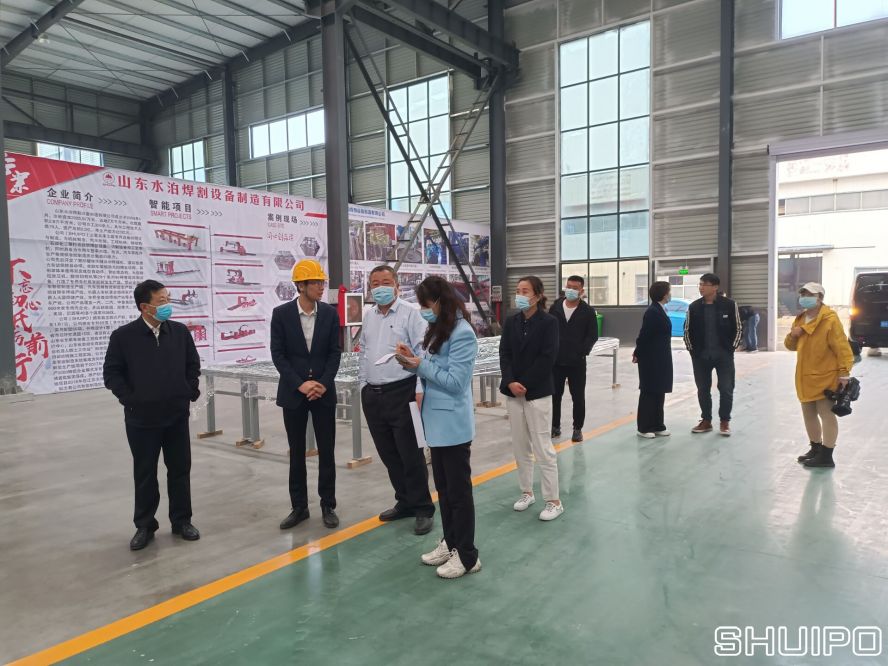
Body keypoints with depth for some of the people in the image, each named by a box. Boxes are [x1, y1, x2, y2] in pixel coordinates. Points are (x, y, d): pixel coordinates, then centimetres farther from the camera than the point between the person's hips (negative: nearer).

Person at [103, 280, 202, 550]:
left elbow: (193, 365, 11)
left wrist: (191, 393, 3)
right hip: (141, 419, -2)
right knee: (145, 474, 10)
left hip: (177, 416, 2)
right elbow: (111, 373, -2)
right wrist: (130, 400, -7)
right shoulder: (123, 336, -7)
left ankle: (181, 520, 24)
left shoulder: (180, 331, 0)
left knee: (180, 469, 10)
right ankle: (145, 525, 24)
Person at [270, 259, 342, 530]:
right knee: (297, 453, 8)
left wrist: (323, 383, -12)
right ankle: (299, 506, 21)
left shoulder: (330, 313, 0)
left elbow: (335, 352, 0)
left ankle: (328, 506, 17)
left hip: (324, 392, 1)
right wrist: (300, 384, -15)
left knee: (326, 451, 5)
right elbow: (278, 354, -6)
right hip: (293, 393, -1)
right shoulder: (281, 313, -5)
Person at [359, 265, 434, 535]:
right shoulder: (368, 316, 13)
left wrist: (420, 389, -18)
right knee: (388, 454, 14)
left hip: (402, 393, -6)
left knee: (411, 455, 0)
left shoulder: (410, 313, -8)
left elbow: (423, 351, -13)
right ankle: (405, 502, 29)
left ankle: (423, 509, 14)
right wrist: (364, 384, 16)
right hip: (372, 395, 7)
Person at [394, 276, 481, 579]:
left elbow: (455, 381, -20)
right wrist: (413, 361, -2)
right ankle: (450, 543, 32)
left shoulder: (462, 333, -17)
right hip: (437, 421, 9)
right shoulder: (438, 330, 12)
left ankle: (467, 556, 14)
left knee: (459, 489, 2)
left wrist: (420, 365, -16)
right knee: (443, 487, 18)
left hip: (453, 424, -9)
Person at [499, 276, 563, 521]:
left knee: (542, 447, -3)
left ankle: (554, 501, 7)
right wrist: (510, 382, -12)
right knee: (520, 446, 12)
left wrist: (525, 384, -14)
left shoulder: (549, 322, -7)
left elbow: (547, 358, -13)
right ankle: (526, 492, 27)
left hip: (538, 392, -5)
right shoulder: (511, 322, 7)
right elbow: (504, 354, 3)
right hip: (513, 391, 5)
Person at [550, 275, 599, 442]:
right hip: (556, 360, 3)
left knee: (578, 397, 5)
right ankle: (555, 426, 23)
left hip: (577, 362, -2)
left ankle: (578, 428, 18)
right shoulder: (555, 307, 5)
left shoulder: (588, 311, -2)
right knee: (554, 395, 10)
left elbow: (593, 336, -3)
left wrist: (582, 352, -13)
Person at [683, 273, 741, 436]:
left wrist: (731, 347, -2)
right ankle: (706, 420, 21)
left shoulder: (729, 304, -5)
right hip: (700, 355, 2)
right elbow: (687, 330, 8)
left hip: (723, 354, -2)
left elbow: (737, 328, 2)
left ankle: (725, 421, 16)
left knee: (726, 389, 1)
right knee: (703, 389, 8)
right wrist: (692, 349, 4)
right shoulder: (694, 307, 1)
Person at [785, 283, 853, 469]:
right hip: (805, 376, 9)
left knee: (826, 413, -4)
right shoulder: (800, 319, 12)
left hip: (825, 376, -9)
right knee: (809, 414, 15)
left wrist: (844, 373, -20)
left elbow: (842, 347, -17)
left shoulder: (830, 319, -14)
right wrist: (792, 336, -3)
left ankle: (826, 456, 2)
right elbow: (791, 346, 19)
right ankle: (816, 448, 30)